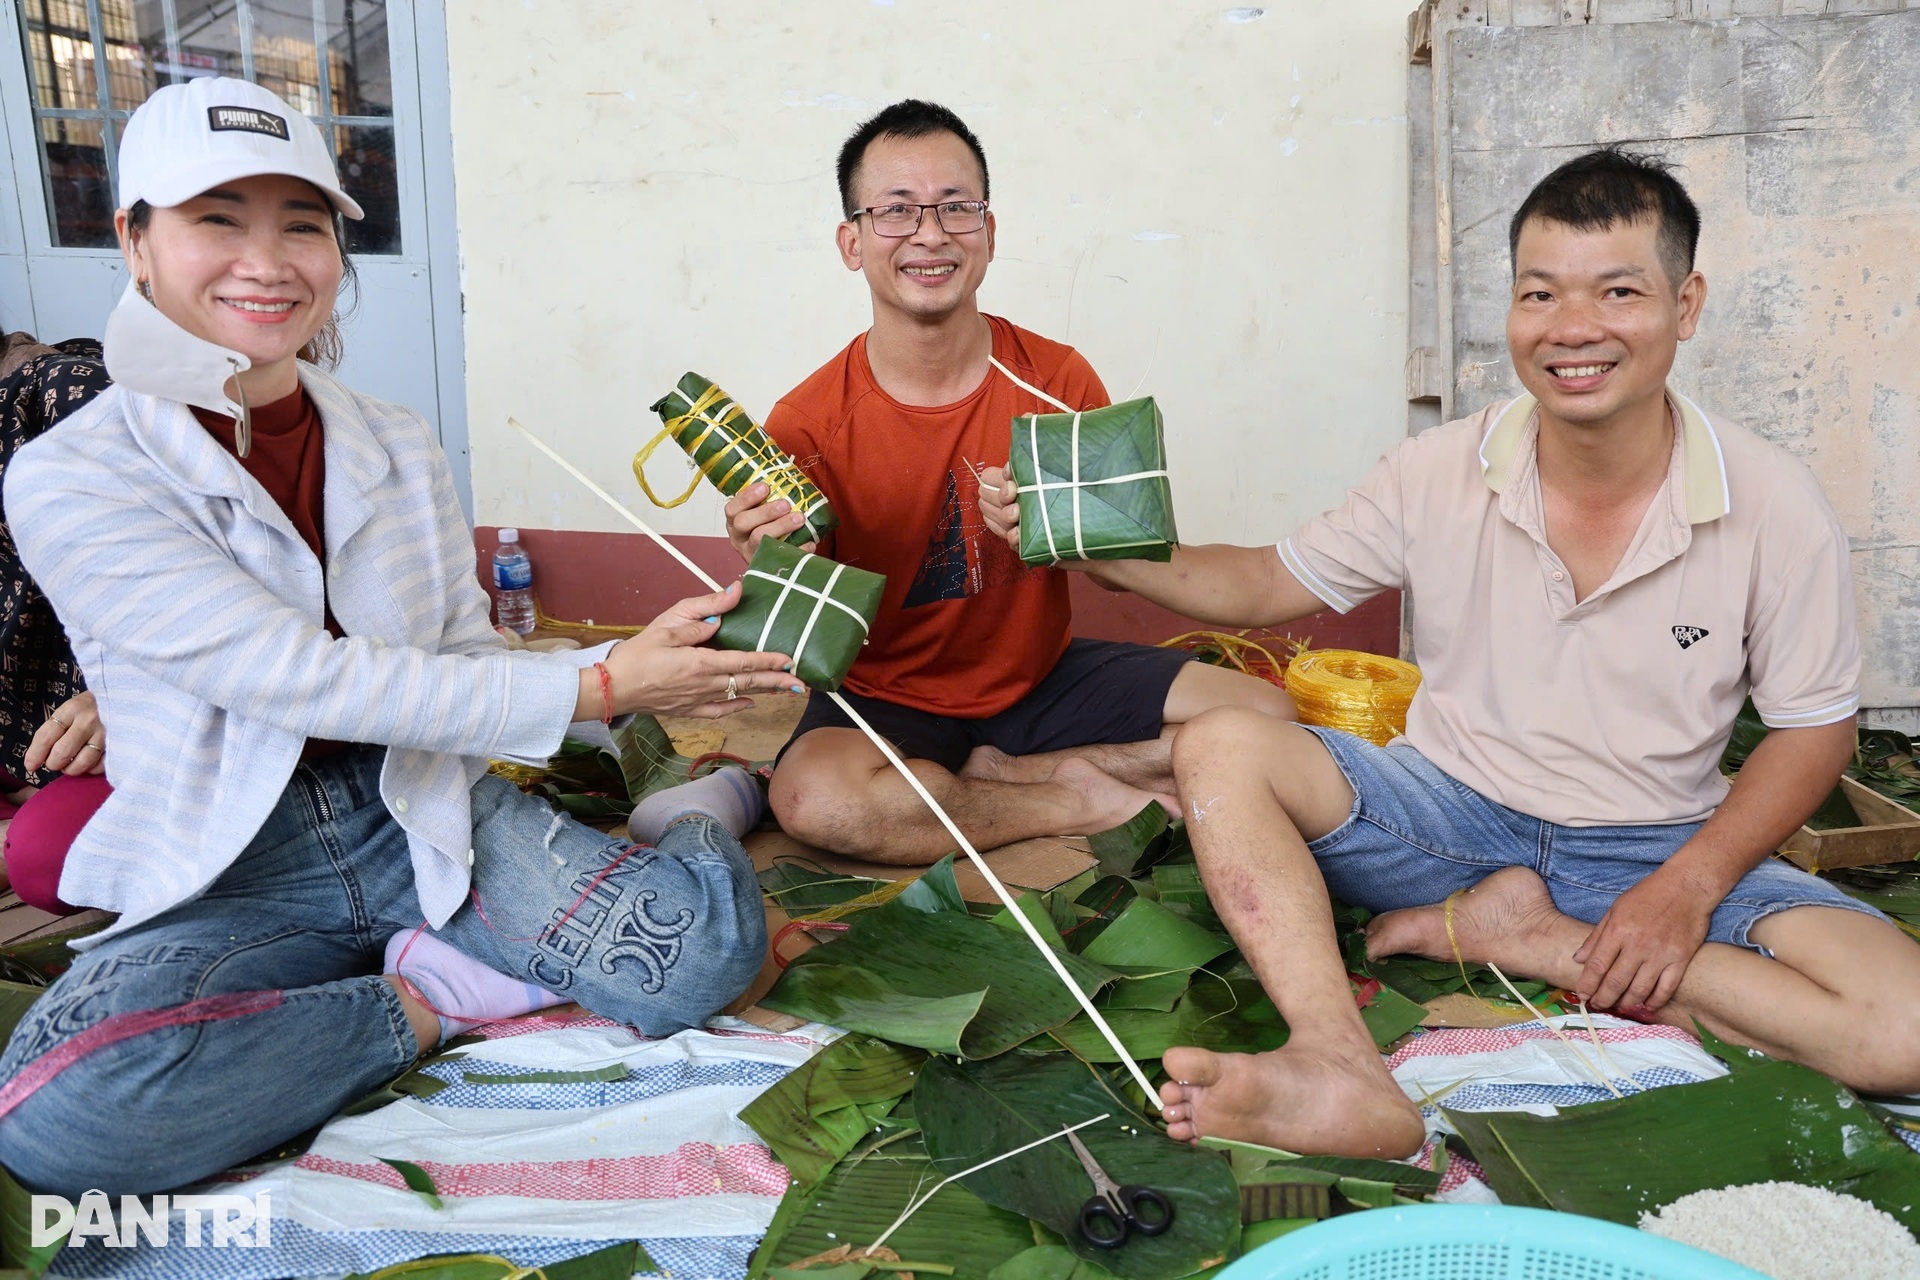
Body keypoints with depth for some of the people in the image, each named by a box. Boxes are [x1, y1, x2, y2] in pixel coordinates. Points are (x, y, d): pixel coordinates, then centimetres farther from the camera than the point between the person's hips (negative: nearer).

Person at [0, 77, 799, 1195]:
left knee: (705, 941, -24)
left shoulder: (401, 448, 4)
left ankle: (702, 814, 9)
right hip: (227, 876, -1)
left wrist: (639, 664, -17)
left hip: (429, 815, 2)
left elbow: (466, 667, 2)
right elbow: (309, 680, -20)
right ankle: (428, 1002, -10)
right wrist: (596, 686, -20)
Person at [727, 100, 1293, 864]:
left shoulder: (1059, 382, -7)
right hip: (888, 698, -2)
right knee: (815, 799, -35)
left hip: (1043, 676, 3)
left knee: (1266, 719, -10)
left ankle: (1004, 773, -6)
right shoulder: (808, 426, -14)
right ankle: (1092, 798, -12)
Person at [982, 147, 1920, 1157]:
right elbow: (1267, 585, 3)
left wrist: (1685, 889, -15)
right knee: (1221, 746, -25)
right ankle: (1341, 1072, -40)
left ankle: (1530, 942, -15)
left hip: (1656, 850, 0)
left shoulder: (1773, 508, -9)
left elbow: (1815, 730, -1)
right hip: (1451, 816, 1)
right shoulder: (1440, 474, -6)